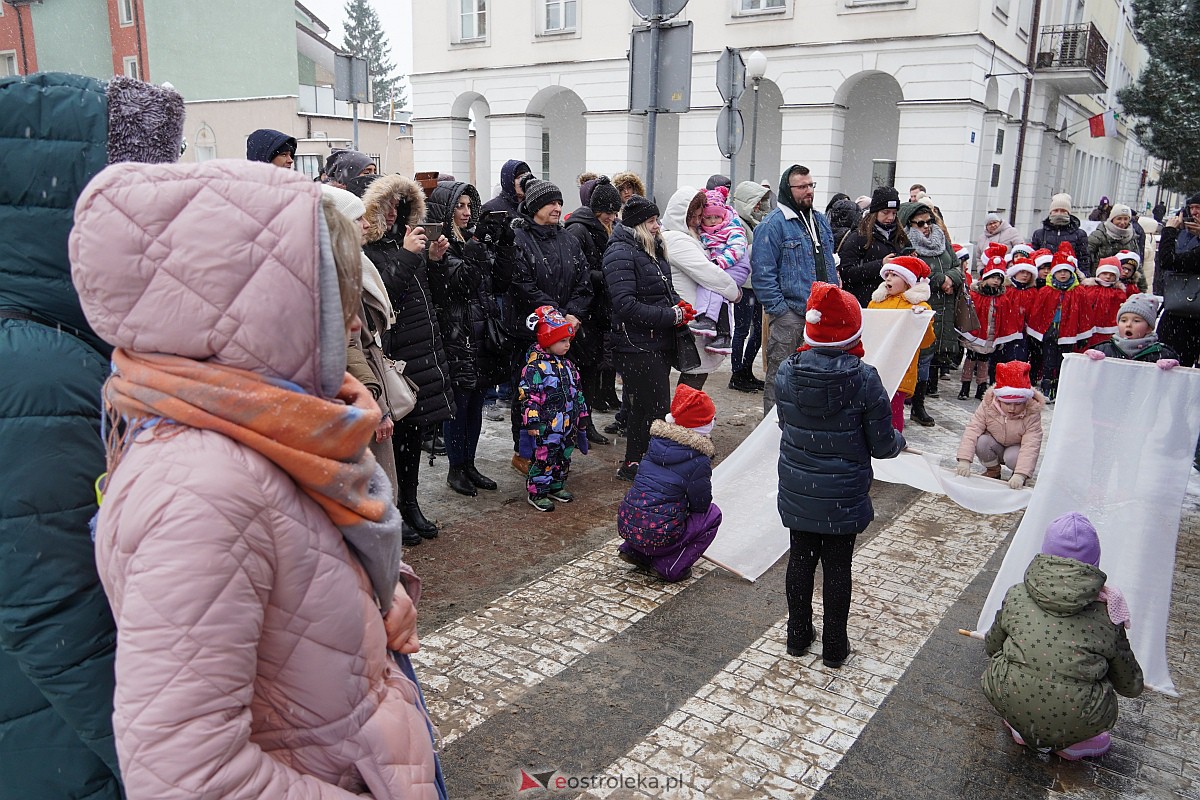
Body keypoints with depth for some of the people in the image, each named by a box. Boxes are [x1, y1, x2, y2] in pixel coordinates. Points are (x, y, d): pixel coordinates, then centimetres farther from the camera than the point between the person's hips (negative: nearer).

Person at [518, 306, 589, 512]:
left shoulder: (566, 364, 11)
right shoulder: (535, 366, -15)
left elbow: (577, 391, 19)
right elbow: (527, 396, -17)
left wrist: (582, 415, 20)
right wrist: (531, 422, -19)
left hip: (568, 425, 8)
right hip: (546, 427, -8)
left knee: (564, 457, 17)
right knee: (543, 458, -1)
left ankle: (556, 487, 33)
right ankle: (536, 493, 12)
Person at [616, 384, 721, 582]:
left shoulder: (657, 440, 7)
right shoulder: (698, 460, -12)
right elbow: (701, 504, -2)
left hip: (625, 523, 7)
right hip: (656, 534, -6)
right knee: (712, 514, 12)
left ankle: (635, 551, 20)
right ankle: (671, 568, 6)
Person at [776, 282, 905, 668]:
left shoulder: (786, 373, -11)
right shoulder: (864, 379, -18)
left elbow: (786, 423, 2)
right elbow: (882, 445, -11)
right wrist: (899, 439, 11)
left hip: (797, 491, 2)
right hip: (844, 495, -2)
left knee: (801, 559, 18)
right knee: (837, 567, 12)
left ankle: (798, 636, 33)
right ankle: (834, 647, 26)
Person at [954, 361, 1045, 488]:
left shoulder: (1032, 414, -25)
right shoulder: (988, 406, -22)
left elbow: (1031, 446, -32)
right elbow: (972, 429, -27)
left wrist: (1020, 475, -46)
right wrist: (964, 460, -39)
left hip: (1016, 448, -2)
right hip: (995, 446, 2)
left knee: (1013, 458, -35)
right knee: (981, 442, -29)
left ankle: (1016, 473, 1)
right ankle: (993, 469, -1)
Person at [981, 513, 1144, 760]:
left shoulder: (1017, 596, 3)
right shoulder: (1105, 614, 1)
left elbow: (992, 646, 20)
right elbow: (1131, 685, 16)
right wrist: (1135, 685, 41)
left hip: (1009, 704, 0)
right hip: (1076, 720, 0)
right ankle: (1071, 742, 16)